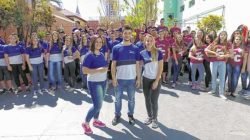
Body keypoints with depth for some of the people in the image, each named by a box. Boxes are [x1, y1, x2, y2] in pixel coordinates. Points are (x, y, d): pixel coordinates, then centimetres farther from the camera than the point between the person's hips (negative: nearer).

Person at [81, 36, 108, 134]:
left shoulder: (102, 55, 6)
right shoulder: (89, 55, -15)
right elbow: (84, 70, -22)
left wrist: (105, 69, 1)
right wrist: (98, 70, -27)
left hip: (103, 81, 7)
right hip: (94, 83, -7)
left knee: (99, 103, 15)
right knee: (97, 105, -6)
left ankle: (96, 120, 34)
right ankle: (86, 123, 13)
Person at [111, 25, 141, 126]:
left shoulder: (135, 48, 1)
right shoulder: (116, 48, -2)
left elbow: (137, 64, 3)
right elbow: (113, 64, -2)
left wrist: (139, 78, 0)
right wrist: (113, 78, -8)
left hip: (132, 79, 1)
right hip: (119, 78, -1)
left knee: (131, 99, 13)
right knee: (118, 98, 11)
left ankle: (131, 115, 32)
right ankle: (117, 115, 30)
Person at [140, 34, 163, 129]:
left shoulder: (158, 53, -8)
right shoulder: (142, 53, -2)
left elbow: (160, 68, -9)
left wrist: (156, 81, -12)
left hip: (156, 79, -2)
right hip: (146, 79, 3)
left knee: (154, 101, 1)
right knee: (147, 99, 11)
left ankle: (155, 119, 21)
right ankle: (149, 116, 30)